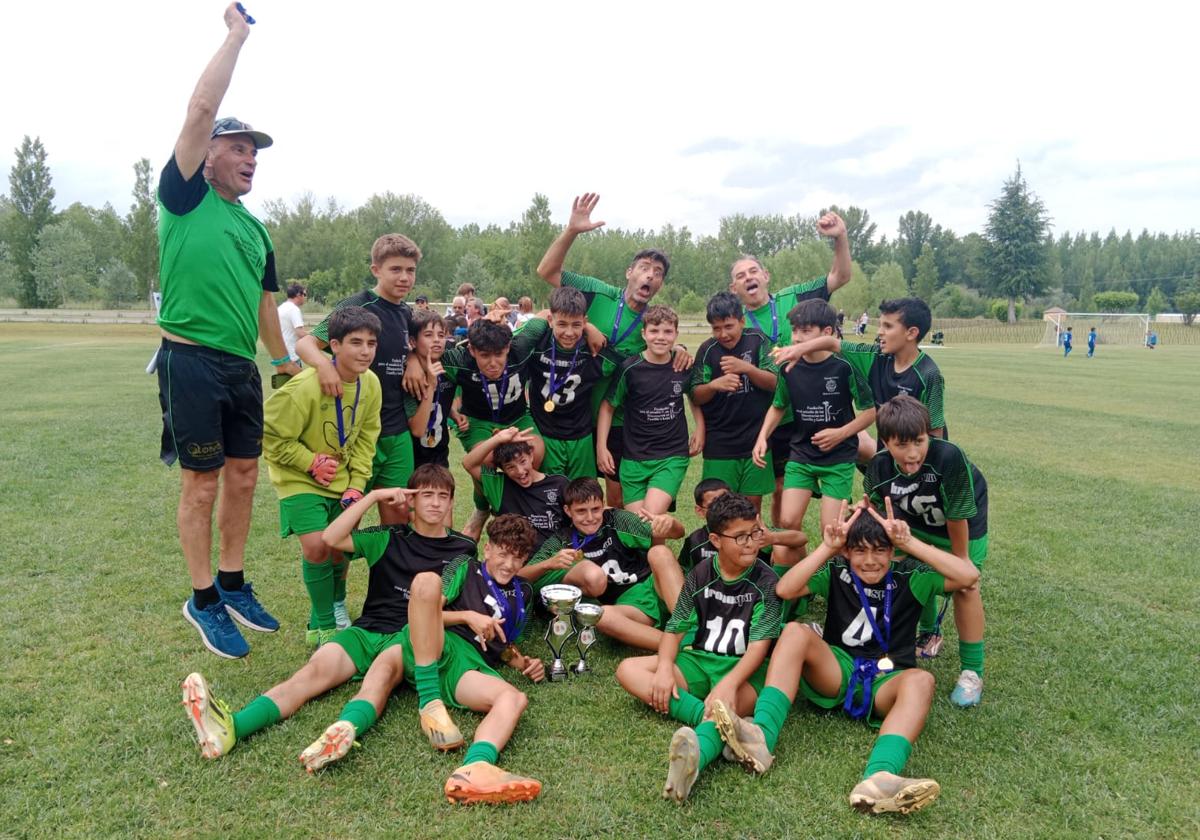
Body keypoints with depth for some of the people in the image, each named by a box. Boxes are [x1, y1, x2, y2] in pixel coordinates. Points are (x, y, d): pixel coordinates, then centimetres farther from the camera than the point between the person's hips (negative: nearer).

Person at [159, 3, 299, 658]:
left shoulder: (256, 229, 16)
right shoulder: (184, 196, -1)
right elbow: (201, 108, -12)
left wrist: (288, 364, 23)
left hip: (242, 367, 7)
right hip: (192, 360, -6)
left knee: (242, 477, 11)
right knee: (202, 483, 0)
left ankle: (233, 584, 26)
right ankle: (202, 601, 14)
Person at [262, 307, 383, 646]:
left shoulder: (371, 383, -9)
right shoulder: (305, 387, -29)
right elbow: (271, 435, -19)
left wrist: (356, 484, -3)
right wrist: (312, 463, -19)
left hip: (340, 477, 5)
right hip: (300, 479, -5)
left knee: (340, 548, 8)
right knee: (316, 546, -18)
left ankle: (335, 603, 40)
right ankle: (324, 625, 5)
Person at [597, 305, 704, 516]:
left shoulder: (684, 367, 0)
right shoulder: (630, 368, -7)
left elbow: (694, 397, 20)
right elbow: (608, 406, 4)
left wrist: (700, 428, 7)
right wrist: (601, 446, -2)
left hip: (673, 456, 0)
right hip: (634, 458, 0)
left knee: (652, 518, -18)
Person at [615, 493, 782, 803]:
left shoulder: (765, 581, -6)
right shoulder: (700, 576, 4)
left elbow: (760, 644, -14)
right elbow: (675, 628, 2)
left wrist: (729, 683, -31)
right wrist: (665, 668, -19)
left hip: (743, 670, -5)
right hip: (699, 661, 5)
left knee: (726, 703, -40)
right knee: (628, 670, -15)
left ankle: (696, 753, -71)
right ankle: (711, 719, -32)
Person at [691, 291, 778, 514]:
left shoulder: (758, 341, -2)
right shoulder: (708, 350, -3)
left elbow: (774, 383, -4)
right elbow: (696, 396, -1)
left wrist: (746, 368, -21)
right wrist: (714, 385, -22)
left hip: (756, 439, 1)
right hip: (719, 443, -1)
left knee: (753, 501, 8)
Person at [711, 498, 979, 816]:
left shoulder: (908, 578, 5)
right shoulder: (837, 573, 5)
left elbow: (969, 576, -10)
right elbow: (784, 590, -12)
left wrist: (910, 543, -14)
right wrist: (827, 547, -16)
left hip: (886, 683, 0)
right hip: (838, 673, 1)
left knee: (920, 679, -34)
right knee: (796, 631, -26)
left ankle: (878, 778, -61)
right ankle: (761, 737, -44)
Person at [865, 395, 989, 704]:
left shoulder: (949, 457, -43)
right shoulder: (879, 468, -30)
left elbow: (957, 516, -29)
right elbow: (875, 508, -9)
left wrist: (961, 559, -18)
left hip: (964, 523, -4)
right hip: (917, 523, 4)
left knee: (965, 587, -9)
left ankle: (972, 671, 5)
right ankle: (929, 634, 43)